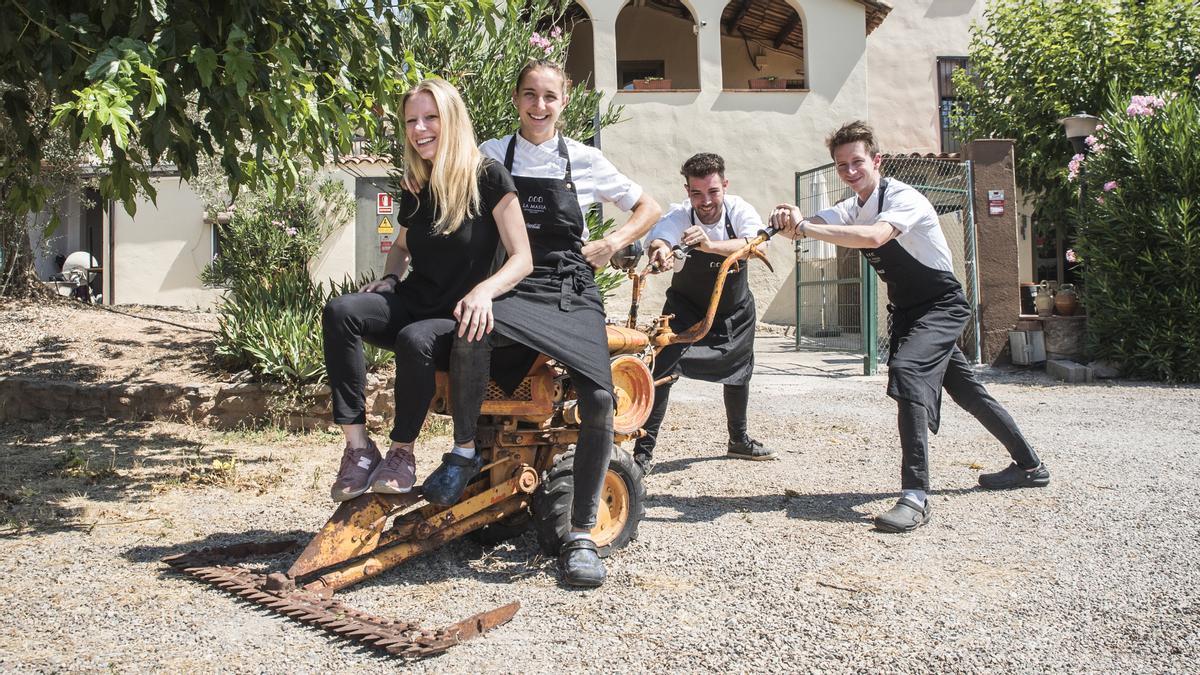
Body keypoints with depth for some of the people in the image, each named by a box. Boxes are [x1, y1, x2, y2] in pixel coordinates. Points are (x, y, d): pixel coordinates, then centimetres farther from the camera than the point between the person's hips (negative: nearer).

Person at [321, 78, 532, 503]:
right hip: (413, 302, 6)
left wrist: (484, 290, -30)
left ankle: (402, 454, -16)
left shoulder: (488, 178, -7)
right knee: (340, 312, -24)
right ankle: (358, 448, -25)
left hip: (459, 316, -5)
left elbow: (522, 259, -10)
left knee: (414, 340, -38)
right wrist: (390, 278, 6)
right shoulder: (416, 189, 11)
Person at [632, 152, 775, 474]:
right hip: (686, 308, -3)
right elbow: (658, 238, -48)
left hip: (736, 309, 3)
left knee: (739, 373, 16)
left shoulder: (739, 209, -23)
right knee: (665, 369, -20)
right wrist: (659, 251, -74)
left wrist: (711, 245, -61)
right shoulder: (679, 215, -27)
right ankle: (643, 450, -12)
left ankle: (739, 440, 39)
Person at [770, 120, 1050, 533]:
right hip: (907, 310, 9)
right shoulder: (852, 208, 2)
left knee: (907, 370, -31)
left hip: (942, 306, -9)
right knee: (964, 389, 19)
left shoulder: (903, 198, -21)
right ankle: (1029, 466, 38)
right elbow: (809, 228, -16)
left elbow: (874, 237, -43)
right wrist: (789, 221, -40)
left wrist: (804, 227, -48)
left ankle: (916, 495, -31)